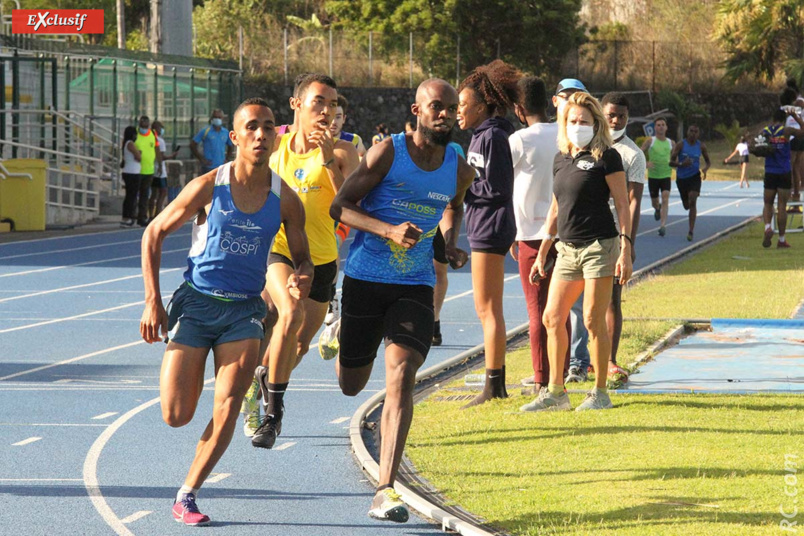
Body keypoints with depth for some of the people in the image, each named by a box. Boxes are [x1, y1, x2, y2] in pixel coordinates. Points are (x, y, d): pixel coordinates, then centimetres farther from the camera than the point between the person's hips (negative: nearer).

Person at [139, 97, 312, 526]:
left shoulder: (285, 199, -1)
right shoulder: (208, 187, -8)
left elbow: (302, 256, 11)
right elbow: (153, 234, 0)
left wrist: (303, 277, -15)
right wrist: (153, 303, -5)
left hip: (244, 310, 2)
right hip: (196, 302, -2)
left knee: (227, 406, -14)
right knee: (176, 416, -5)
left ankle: (186, 497, -3)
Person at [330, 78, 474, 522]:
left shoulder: (459, 170, 4)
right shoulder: (388, 153, -9)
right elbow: (340, 206, -11)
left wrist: (450, 244, 8)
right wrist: (390, 230, -26)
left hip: (415, 286, 2)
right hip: (366, 280, -2)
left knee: (401, 377, -16)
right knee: (351, 384, 12)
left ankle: (385, 492, -18)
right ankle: (342, 333, 52)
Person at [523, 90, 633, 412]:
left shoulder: (606, 157, -5)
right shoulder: (561, 159, 15)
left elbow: (622, 205, -7)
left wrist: (625, 249, -15)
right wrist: (542, 254, 21)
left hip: (599, 246, -7)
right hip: (568, 249, 7)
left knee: (593, 320, -5)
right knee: (552, 318, 5)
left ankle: (600, 393, 5)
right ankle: (555, 392, 13)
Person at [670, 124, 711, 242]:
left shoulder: (701, 146, -1)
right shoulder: (680, 145, -7)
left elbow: (708, 161, 11)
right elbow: (671, 162, -9)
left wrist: (705, 169, -12)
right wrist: (681, 164, -30)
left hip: (694, 177, -1)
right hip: (681, 178, 1)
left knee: (692, 202, -18)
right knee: (686, 205, 9)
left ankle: (691, 231, -19)